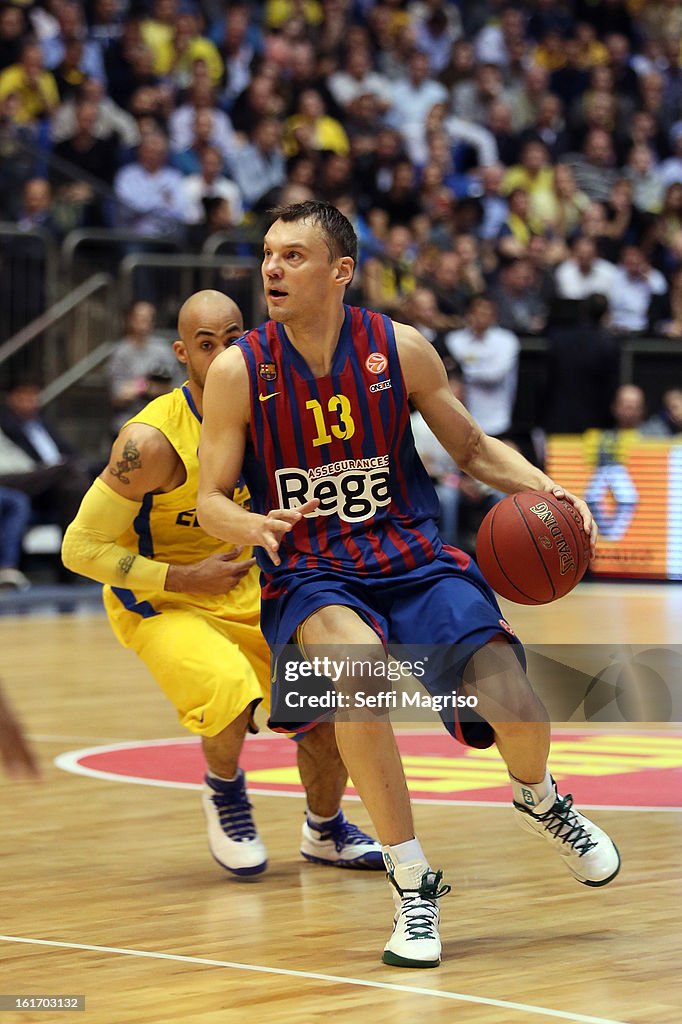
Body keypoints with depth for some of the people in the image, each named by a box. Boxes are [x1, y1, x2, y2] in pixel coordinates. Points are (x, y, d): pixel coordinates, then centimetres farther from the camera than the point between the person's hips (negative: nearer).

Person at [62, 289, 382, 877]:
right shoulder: (153, 441, -25)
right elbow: (80, 547, -22)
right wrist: (182, 579, -25)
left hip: (245, 589, 6)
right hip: (159, 602, -6)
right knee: (231, 691, -33)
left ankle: (325, 832, 27)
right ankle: (224, 794, 0)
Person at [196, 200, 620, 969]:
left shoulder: (399, 349, -4)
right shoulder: (238, 371, -7)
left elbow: (472, 449, 10)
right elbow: (210, 502, -1)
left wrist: (543, 488, -9)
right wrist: (257, 527, -24)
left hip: (413, 559, 1)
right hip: (310, 577, -1)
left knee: (513, 708, -19)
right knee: (358, 669, -36)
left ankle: (538, 799, 23)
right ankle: (413, 885, -18)